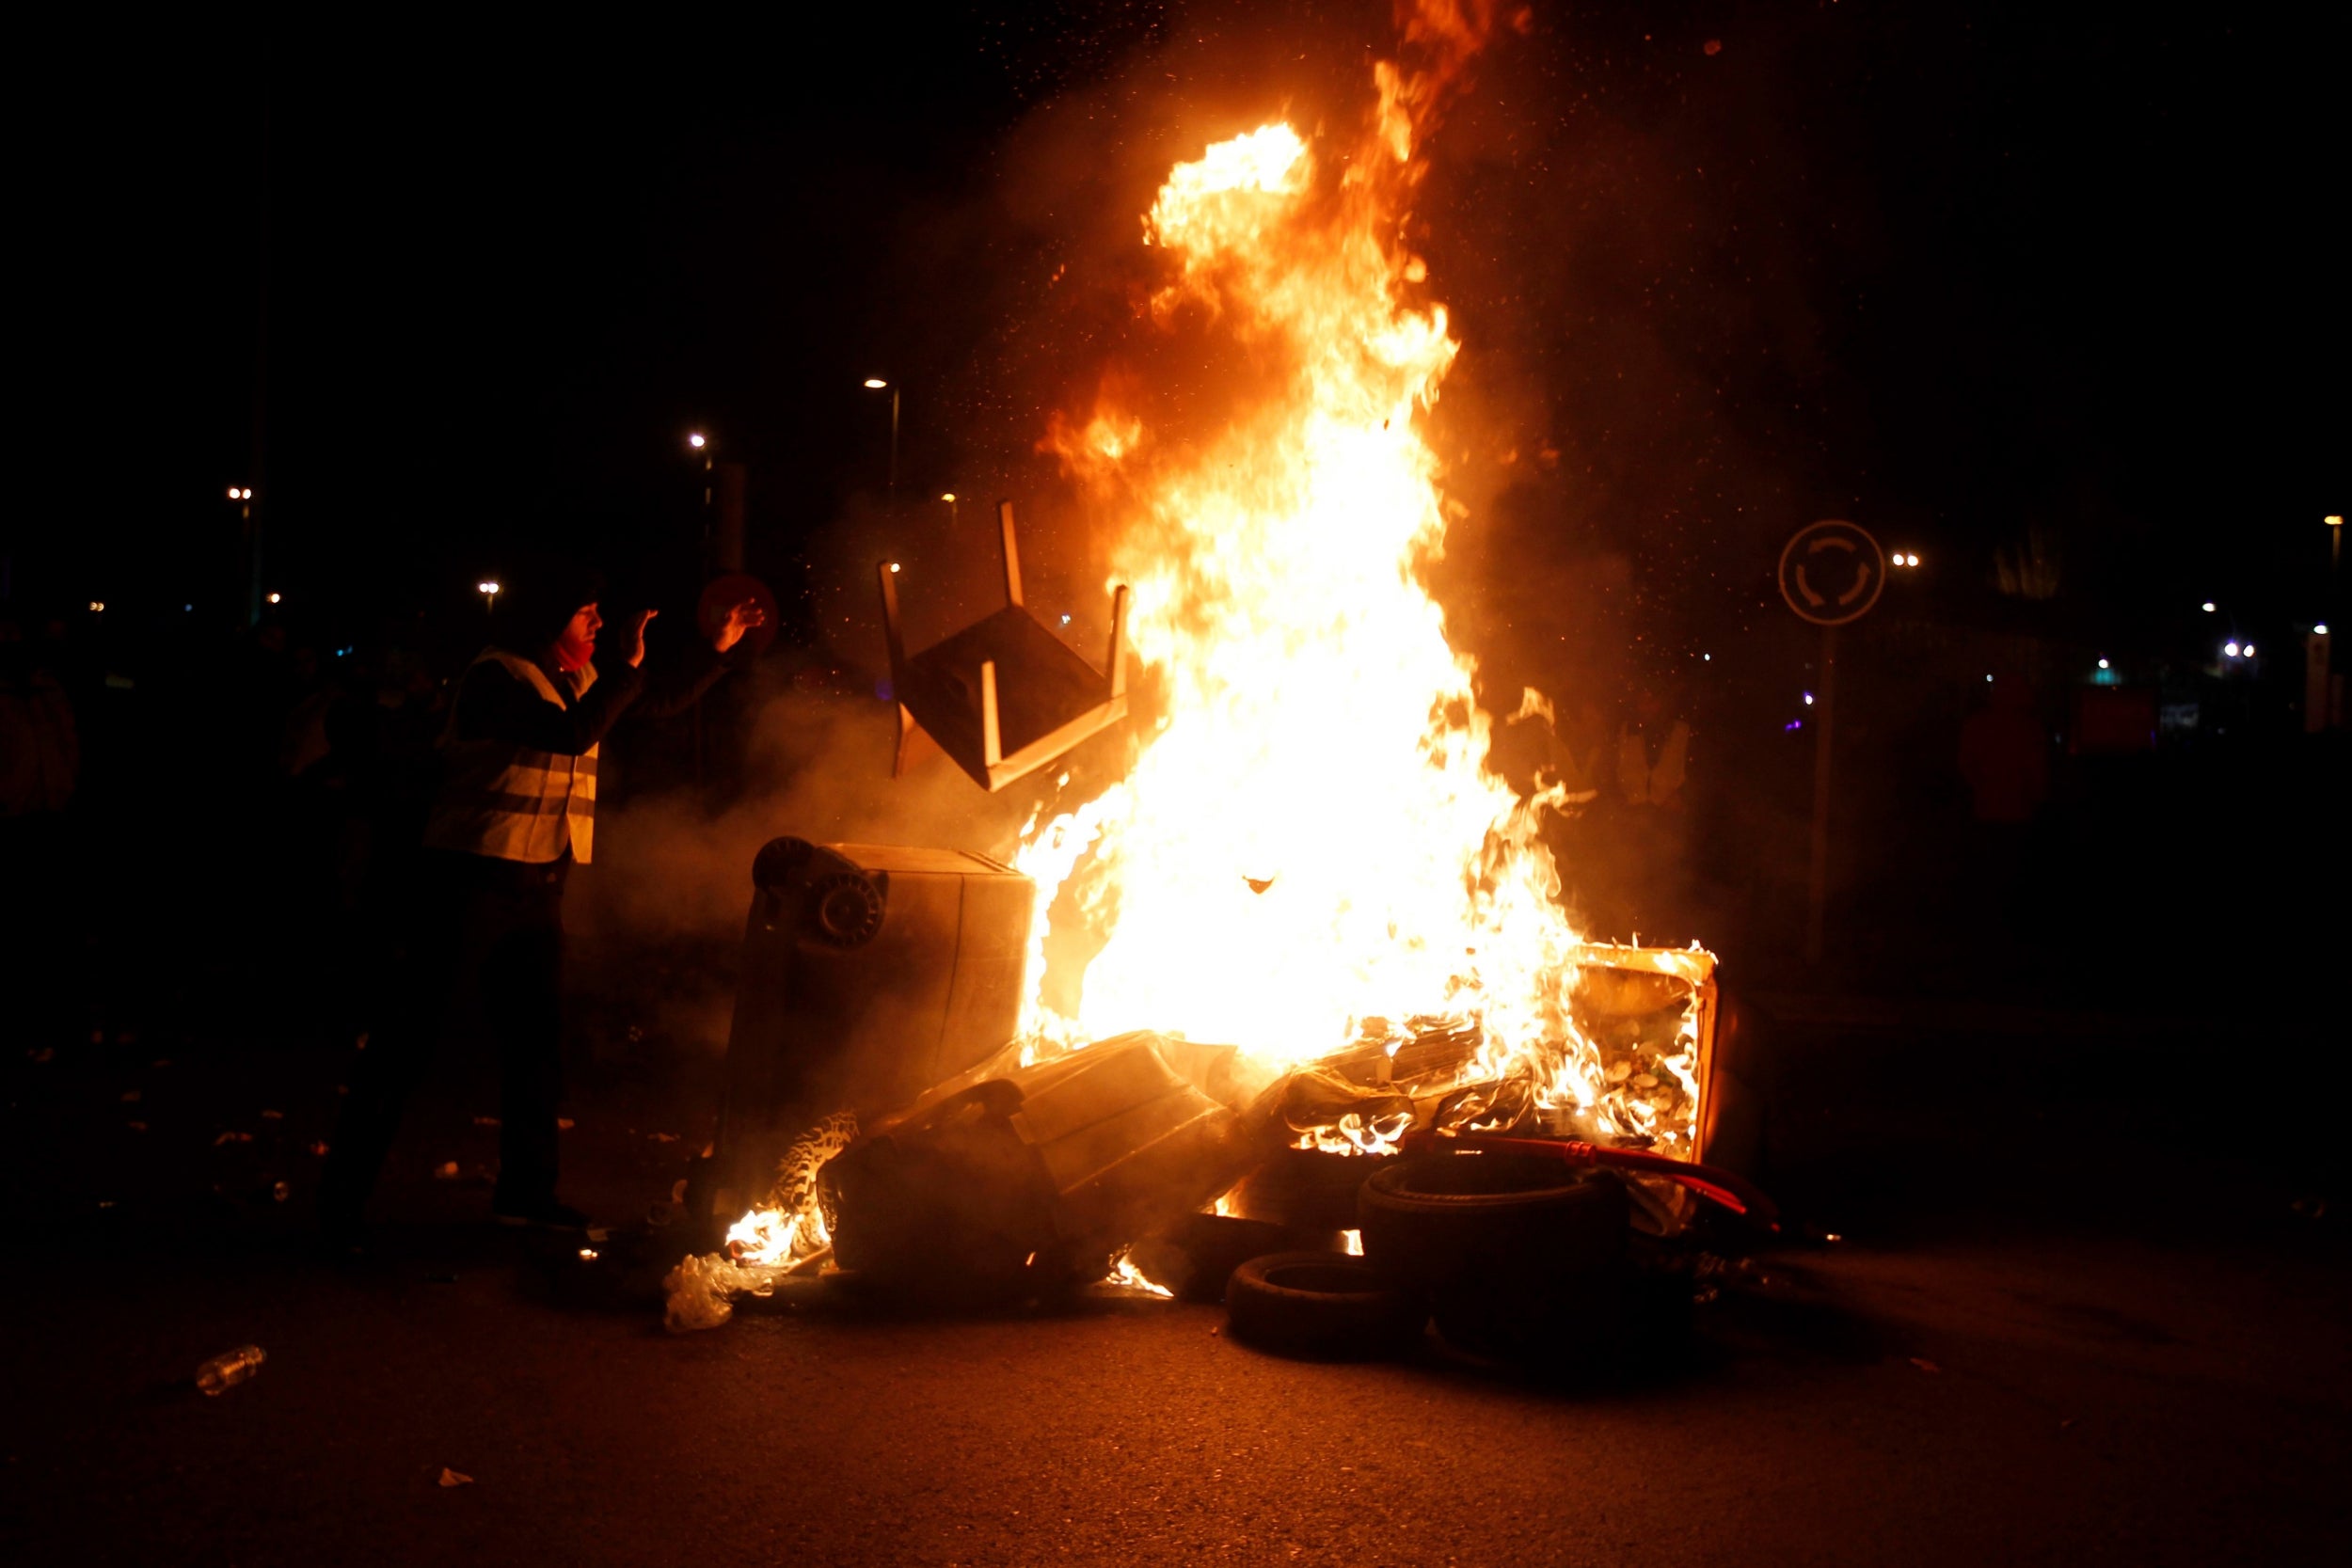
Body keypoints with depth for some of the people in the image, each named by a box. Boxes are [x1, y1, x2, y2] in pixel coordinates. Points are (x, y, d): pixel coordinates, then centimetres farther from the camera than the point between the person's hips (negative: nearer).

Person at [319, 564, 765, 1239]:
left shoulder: (578, 681, 12)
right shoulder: (495, 677, -12)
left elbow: (661, 704, 21)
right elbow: (573, 734, -26)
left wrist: (719, 649, 15)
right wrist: (628, 666, -21)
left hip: (539, 885, 8)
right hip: (475, 878, -8)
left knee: (538, 1038, 11)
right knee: (413, 1031, -5)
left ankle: (525, 1189, 22)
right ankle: (344, 1193, 1)